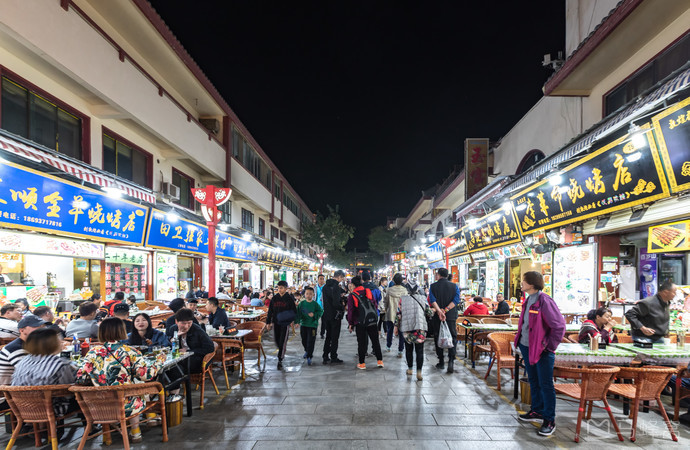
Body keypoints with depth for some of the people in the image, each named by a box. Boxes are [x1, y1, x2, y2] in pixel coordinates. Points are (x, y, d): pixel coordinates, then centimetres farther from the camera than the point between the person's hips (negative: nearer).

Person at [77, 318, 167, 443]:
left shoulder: (93, 352, -5)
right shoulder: (129, 351, -13)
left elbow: (80, 378, -4)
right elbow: (146, 375, -15)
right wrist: (159, 360, 2)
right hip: (125, 408, -3)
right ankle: (135, 432, 34)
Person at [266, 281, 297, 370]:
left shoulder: (289, 299, -4)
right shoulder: (275, 298, 5)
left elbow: (294, 311, -3)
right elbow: (270, 311, 9)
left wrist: (289, 320, -18)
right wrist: (268, 322, 6)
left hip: (285, 323, -4)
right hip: (276, 322, 4)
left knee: (283, 342, -6)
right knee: (277, 341, 12)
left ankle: (280, 361, 2)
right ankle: (281, 352, 40)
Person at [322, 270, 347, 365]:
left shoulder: (325, 286, 9)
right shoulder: (336, 286, -18)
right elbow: (336, 304, -25)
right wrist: (343, 307, -8)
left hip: (326, 314, 8)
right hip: (335, 315, -8)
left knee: (328, 336, 15)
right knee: (335, 337, 3)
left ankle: (326, 357, 18)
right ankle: (333, 358, 8)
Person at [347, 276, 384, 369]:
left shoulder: (352, 296, -5)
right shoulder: (368, 291, 4)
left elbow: (350, 311, -5)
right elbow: (375, 305, 8)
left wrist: (350, 323, 3)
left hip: (360, 322, -3)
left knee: (361, 342, 5)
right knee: (375, 340, 11)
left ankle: (362, 363, 9)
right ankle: (380, 361, 14)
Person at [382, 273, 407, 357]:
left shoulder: (389, 290, -7)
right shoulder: (405, 290, -9)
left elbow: (385, 302, 1)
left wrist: (383, 311, 15)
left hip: (390, 314, 1)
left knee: (389, 331, 18)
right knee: (401, 333, 6)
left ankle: (388, 347, 34)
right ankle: (400, 351, 7)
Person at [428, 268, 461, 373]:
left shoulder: (433, 286, 0)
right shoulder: (454, 286, 3)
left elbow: (432, 300, -15)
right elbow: (457, 299, -10)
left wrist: (439, 311, -24)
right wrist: (445, 310, -14)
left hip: (437, 317, 0)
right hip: (451, 316, 0)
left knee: (438, 338, 11)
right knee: (452, 338, 6)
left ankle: (441, 362, 16)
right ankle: (451, 361, -10)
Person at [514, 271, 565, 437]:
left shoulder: (544, 301, -20)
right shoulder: (528, 300, 7)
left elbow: (559, 326, -19)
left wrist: (550, 346, -14)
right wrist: (520, 339, 15)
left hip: (542, 350, -9)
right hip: (526, 347, 9)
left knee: (546, 385, 2)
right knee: (533, 381, 20)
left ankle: (549, 420, 13)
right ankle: (537, 411, 35)